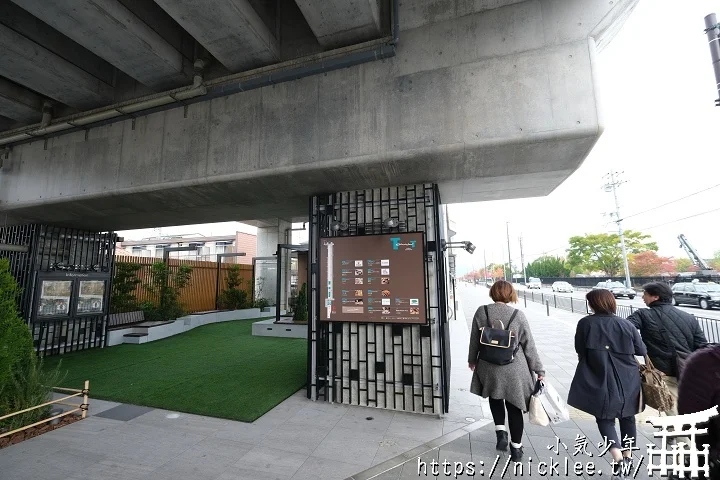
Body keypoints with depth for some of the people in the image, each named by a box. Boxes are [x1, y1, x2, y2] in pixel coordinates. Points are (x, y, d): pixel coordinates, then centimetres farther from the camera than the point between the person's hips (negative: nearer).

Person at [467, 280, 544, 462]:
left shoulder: (481, 312, -8)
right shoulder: (518, 315, -11)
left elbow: (474, 340, 1)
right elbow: (529, 345, -4)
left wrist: (472, 360, 17)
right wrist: (539, 369, 9)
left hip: (489, 367, 1)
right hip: (514, 369, -1)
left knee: (495, 398, 28)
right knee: (514, 407, 16)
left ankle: (500, 432, 17)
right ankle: (516, 448, 28)